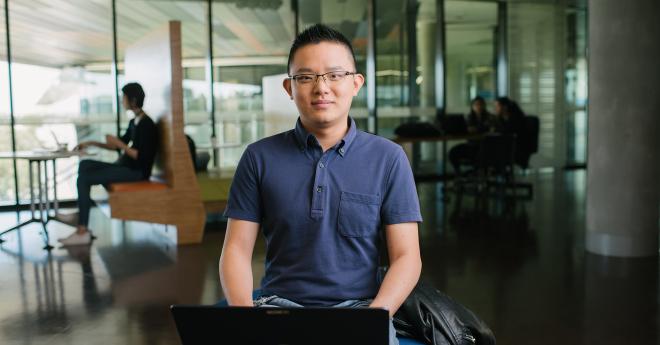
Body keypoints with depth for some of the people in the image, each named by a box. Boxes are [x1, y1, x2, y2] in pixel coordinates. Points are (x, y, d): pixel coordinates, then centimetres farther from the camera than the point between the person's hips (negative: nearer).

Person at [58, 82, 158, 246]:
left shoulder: (146, 124, -15)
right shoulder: (134, 122, 14)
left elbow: (141, 157, -22)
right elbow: (119, 145, 24)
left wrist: (119, 143, -17)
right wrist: (92, 143, 17)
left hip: (137, 171, -10)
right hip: (125, 166, 10)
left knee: (84, 179, -14)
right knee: (85, 165, 6)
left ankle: (82, 231, -9)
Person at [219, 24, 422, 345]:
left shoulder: (388, 158, 1)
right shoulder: (260, 157, 2)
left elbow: (406, 256, 0)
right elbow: (237, 249, 3)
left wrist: (373, 318, -16)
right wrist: (245, 316, -14)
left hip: (358, 305, 0)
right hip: (279, 303, 0)